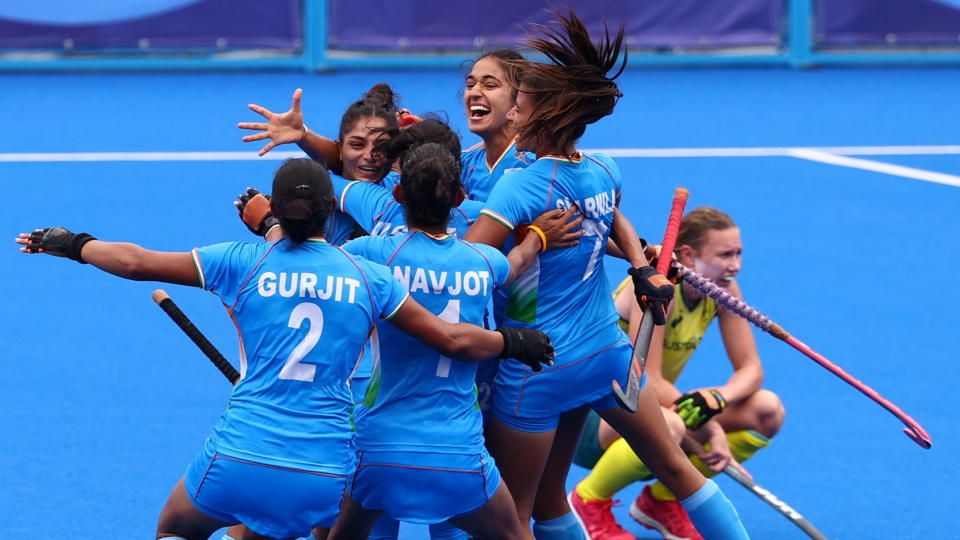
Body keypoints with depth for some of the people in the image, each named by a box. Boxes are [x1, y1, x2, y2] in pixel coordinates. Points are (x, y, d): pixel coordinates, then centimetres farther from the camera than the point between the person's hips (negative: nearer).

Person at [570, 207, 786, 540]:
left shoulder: (723, 289, -3)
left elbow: (750, 369, -5)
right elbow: (646, 380, -29)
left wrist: (717, 399, -27)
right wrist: (711, 429, -29)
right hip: (590, 414, -8)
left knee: (767, 412, -10)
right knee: (668, 426, -41)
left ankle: (661, 500, 5)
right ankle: (589, 500, -11)